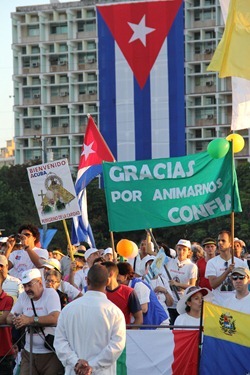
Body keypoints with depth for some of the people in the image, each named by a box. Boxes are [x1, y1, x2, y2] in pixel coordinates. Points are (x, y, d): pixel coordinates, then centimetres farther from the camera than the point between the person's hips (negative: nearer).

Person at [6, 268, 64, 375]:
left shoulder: (50, 293, -7)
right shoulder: (23, 296, 10)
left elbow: (55, 318, -21)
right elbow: (9, 318, 11)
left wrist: (30, 320, -20)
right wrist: (14, 320, -14)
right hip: (29, 353, 5)